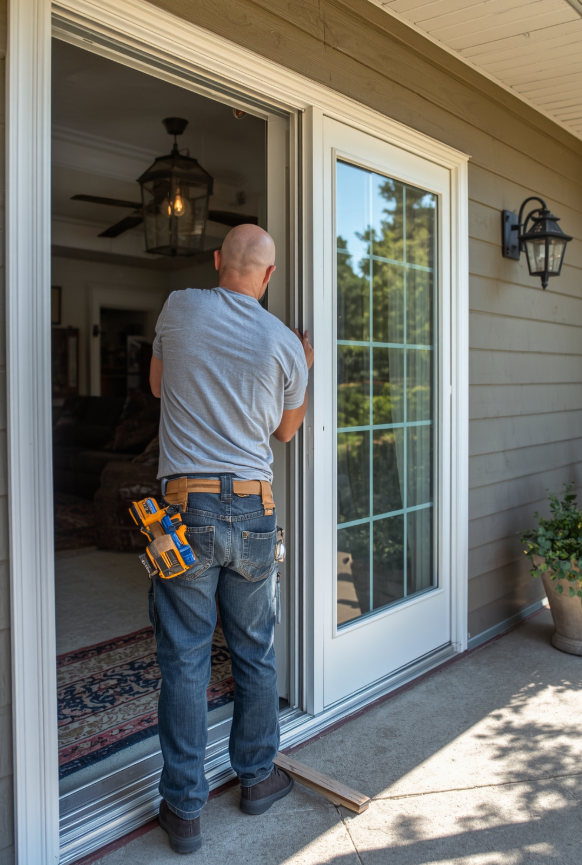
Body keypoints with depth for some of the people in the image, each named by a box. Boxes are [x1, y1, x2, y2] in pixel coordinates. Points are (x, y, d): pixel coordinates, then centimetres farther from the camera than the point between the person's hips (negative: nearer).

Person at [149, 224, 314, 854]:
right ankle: (257, 777, 33)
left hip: (187, 506, -1)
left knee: (184, 661, 7)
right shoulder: (285, 343, 1)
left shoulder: (179, 308, 0)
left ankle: (183, 808, 19)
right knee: (255, 653, 16)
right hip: (253, 508, 1)